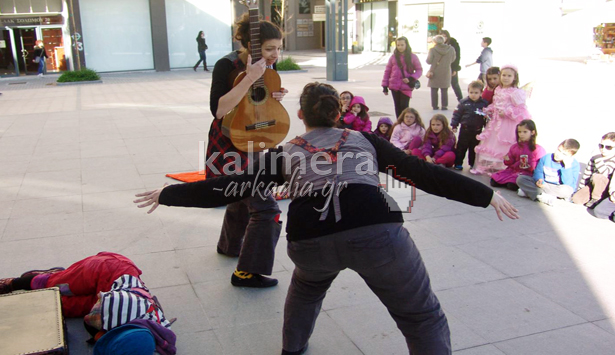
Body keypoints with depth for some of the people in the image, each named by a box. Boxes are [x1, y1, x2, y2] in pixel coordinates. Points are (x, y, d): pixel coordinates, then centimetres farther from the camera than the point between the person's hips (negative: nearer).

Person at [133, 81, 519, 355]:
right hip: (377, 231, -1)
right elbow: (424, 173, 22)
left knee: (308, 283, 38)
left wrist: (168, 195, 32)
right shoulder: (365, 140, 25)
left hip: (310, 239, 2)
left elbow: (227, 188, 21)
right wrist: (487, 195, 29)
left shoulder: (285, 155, 24)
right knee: (423, 319, 14)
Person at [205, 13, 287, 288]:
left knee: (243, 197, 27)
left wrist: (274, 98, -11)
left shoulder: (268, 66, 0)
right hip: (229, 146, -8)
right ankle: (247, 273, -1)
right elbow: (218, 110, -32)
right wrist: (249, 80, -36)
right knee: (265, 208, -12)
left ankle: (229, 246, 53)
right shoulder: (227, 66, -22)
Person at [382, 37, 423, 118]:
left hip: (406, 87, -3)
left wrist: (411, 79, -13)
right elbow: (387, 71, 9)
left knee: (404, 107, -7)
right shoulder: (393, 57, 6)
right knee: (398, 107, 8)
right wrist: (385, 86, 6)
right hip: (394, 86, 3)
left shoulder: (412, 57, 1)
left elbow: (419, 70, 3)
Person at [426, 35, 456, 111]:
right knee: (444, 90, 10)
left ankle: (434, 105, 9)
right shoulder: (451, 49, -4)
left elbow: (429, 61, -10)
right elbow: (452, 60, 7)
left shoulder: (433, 50, -12)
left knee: (434, 90, 9)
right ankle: (444, 105, 8)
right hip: (446, 73, 2)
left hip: (435, 73, -2)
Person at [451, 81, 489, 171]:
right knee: (461, 147, 8)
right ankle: (458, 163, 17)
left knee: (474, 148, 13)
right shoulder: (463, 102, -6)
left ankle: (473, 164, 25)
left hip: (477, 131, 0)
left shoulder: (484, 104, -5)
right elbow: (457, 114, -2)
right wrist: (454, 125, -4)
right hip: (465, 129, 0)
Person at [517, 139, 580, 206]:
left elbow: (568, 184, -20)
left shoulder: (574, 165, -10)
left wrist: (567, 166, -26)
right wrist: (539, 180, -18)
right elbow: (538, 172, 4)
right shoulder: (546, 158, -1)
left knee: (567, 190, -39)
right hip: (543, 185, 2)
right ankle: (543, 197, -30)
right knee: (520, 178, -17)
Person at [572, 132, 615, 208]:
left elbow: (606, 173, -32)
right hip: (593, 185, 4)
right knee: (576, 199, -20)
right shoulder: (594, 159, 3)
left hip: (606, 189, -4)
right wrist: (580, 190, 9)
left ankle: (596, 198, -15)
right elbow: (586, 175, 11)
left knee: (597, 176, -35)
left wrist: (598, 159, -32)